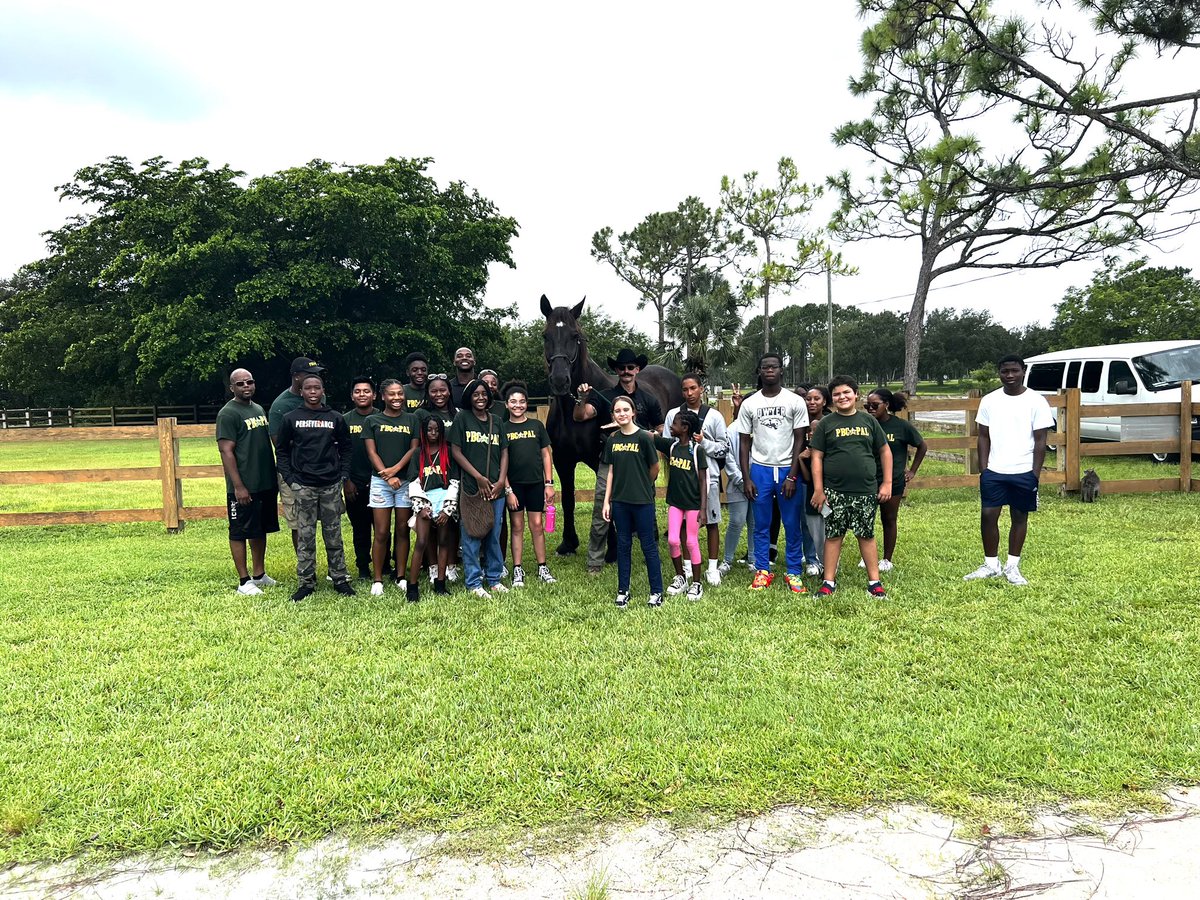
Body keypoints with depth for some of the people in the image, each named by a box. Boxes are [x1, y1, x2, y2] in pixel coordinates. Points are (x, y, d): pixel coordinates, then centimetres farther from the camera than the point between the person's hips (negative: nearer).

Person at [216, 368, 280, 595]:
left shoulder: (259, 409, 14)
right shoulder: (228, 413, -10)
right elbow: (226, 451, -16)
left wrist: (275, 476, 17)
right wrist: (238, 486, -20)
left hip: (266, 483, 8)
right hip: (243, 487, -8)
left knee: (260, 530, 15)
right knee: (240, 532, 1)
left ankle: (259, 574, 26)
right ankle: (244, 581, 8)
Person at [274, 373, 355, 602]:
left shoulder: (335, 419, 6)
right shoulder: (290, 419, 3)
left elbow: (346, 447, 12)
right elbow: (281, 450, 7)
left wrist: (343, 474, 2)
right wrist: (289, 477, -2)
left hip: (331, 485, 1)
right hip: (303, 486, -1)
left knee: (334, 535, 7)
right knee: (305, 536, 3)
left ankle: (340, 578, 16)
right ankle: (306, 582, 12)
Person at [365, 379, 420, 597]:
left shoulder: (412, 420, 10)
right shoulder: (373, 421, 6)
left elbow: (414, 449, 3)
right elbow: (371, 452, 0)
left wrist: (395, 469, -11)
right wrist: (387, 476, -11)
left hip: (406, 480, 2)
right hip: (381, 481, -1)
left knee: (402, 530, 6)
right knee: (382, 532, -3)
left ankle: (401, 577, 14)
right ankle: (377, 580, 5)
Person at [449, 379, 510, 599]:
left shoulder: (497, 422, 13)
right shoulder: (462, 418, 1)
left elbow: (504, 453, 13)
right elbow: (455, 451, -4)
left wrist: (501, 481, -1)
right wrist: (479, 477, -9)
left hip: (496, 489, 4)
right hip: (471, 487, -4)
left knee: (494, 536, 9)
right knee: (471, 537, 0)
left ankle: (495, 579, 21)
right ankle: (473, 583, 9)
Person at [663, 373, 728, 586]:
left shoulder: (714, 416, 3)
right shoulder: (673, 414, 6)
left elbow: (724, 448, 1)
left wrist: (703, 442, -11)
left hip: (708, 476, -1)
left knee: (712, 522, 4)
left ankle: (713, 567, 14)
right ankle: (687, 566, 20)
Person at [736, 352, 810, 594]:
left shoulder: (795, 402, 0)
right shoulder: (749, 404, 4)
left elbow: (799, 441, 0)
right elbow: (744, 443, 6)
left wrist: (792, 476, -8)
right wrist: (746, 479, 0)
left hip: (788, 470, -1)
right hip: (760, 469, 1)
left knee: (792, 525, 3)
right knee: (761, 525, 7)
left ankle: (794, 573, 12)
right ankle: (762, 571, 17)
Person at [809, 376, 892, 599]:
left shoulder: (868, 420, 8)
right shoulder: (825, 424, 3)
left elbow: (885, 451, 11)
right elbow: (817, 457, 1)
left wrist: (887, 483, 4)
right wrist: (818, 489, -6)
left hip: (865, 491, 1)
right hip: (835, 492, -1)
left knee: (867, 536, 7)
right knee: (833, 536, 4)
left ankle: (874, 581, 16)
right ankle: (829, 581, 12)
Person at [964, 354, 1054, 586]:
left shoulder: (1036, 401, -3)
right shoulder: (989, 401, 3)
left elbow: (1040, 441, -3)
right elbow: (984, 437, 7)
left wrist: (1036, 474, -7)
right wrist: (983, 469, 0)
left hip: (1024, 472, -2)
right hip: (993, 471, 2)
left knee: (1019, 517, 8)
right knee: (988, 515, 0)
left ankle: (1012, 567, 19)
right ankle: (991, 565, 13)